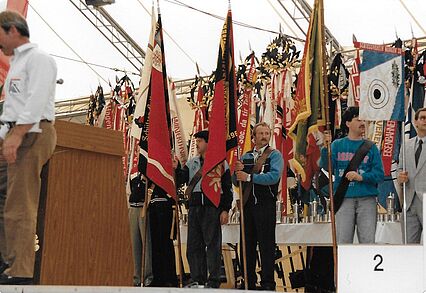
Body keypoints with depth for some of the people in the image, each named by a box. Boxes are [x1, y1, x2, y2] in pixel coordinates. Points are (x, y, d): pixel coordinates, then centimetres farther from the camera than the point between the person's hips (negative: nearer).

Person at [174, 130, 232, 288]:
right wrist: (175, 168, -8)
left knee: (213, 244, -4)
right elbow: (180, 180, 10)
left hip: (213, 207, -5)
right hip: (194, 207, 5)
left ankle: (213, 281, 1)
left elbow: (227, 188, 0)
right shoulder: (191, 163, 17)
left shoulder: (221, 162, 2)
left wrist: (225, 210, -6)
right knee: (194, 245, 6)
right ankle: (197, 280, 14)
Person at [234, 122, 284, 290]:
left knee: (266, 245, -3)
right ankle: (249, 282, 18)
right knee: (248, 244, 9)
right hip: (248, 205, 5)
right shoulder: (245, 157, 17)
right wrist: (237, 171, -7)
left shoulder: (274, 155, 0)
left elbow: (274, 176, -18)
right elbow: (237, 181, 15)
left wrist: (249, 177, -17)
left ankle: (268, 284, 2)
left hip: (266, 205, -5)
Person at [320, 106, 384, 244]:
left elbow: (379, 174, 3)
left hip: (367, 199, 0)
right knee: (343, 241, 1)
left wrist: (361, 177, -13)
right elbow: (327, 166, -4)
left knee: (368, 241, -1)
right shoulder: (337, 145, 9)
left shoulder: (370, 147, 8)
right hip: (344, 198, 0)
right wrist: (326, 147, -18)